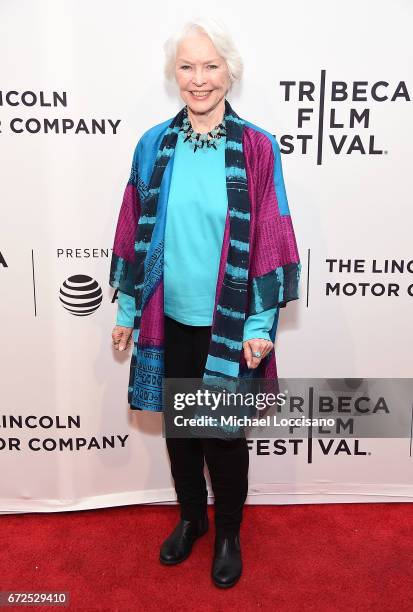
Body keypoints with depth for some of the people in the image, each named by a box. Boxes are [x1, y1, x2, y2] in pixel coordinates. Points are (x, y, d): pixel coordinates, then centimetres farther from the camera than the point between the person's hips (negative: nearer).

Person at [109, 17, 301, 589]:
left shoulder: (257, 148, -6)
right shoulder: (154, 145, 2)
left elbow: (270, 240, -7)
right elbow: (135, 231, 6)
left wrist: (261, 322, -10)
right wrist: (127, 308, 7)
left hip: (227, 323, -3)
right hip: (169, 318, 3)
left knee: (224, 433, 10)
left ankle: (228, 534, 37)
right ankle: (191, 517, 43)